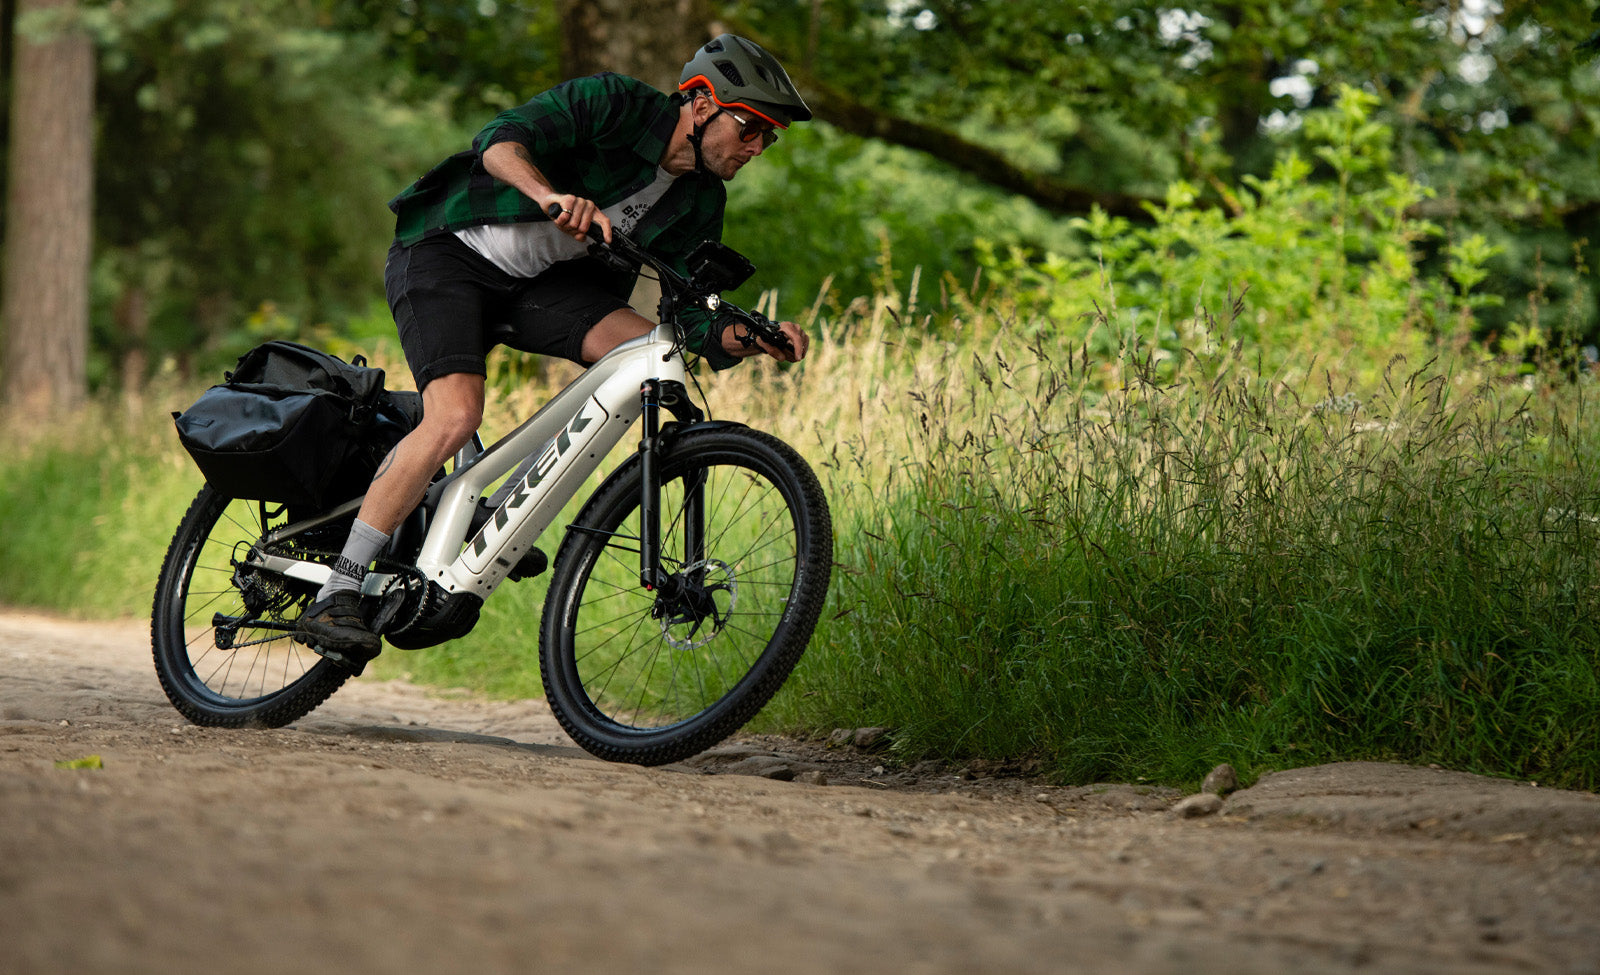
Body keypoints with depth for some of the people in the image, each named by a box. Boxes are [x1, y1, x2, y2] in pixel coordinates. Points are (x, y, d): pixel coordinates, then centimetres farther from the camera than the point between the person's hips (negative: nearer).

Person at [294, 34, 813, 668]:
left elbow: (700, 327, -1)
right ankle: (334, 597, -20)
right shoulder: (614, 104, -19)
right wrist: (552, 195, -51)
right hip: (447, 253, -6)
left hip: (537, 283, 6)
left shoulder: (700, 202, 0)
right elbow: (502, 140, -31)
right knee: (456, 417, -27)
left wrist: (755, 340, -22)